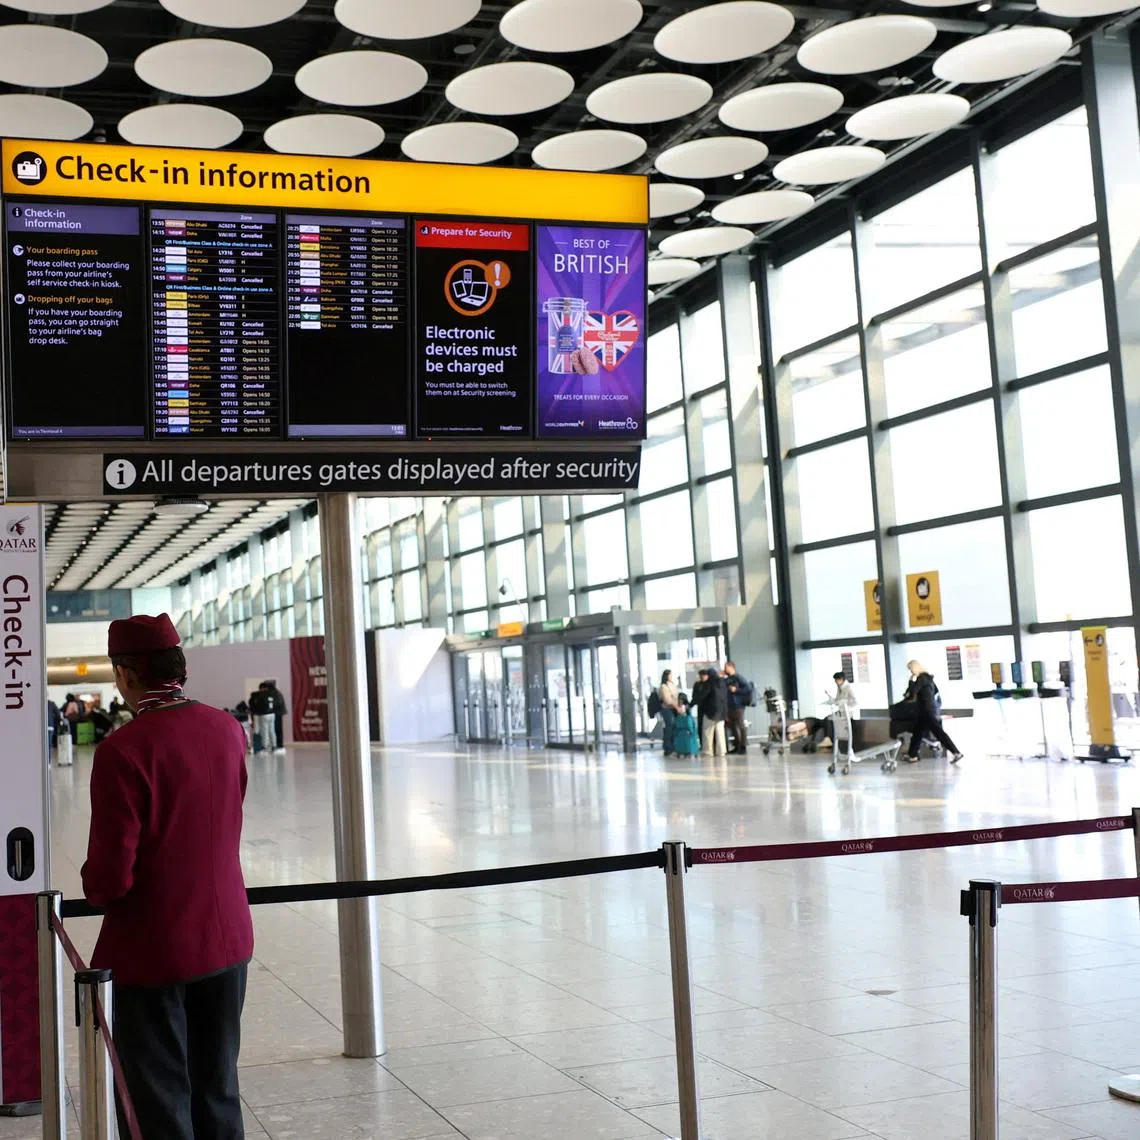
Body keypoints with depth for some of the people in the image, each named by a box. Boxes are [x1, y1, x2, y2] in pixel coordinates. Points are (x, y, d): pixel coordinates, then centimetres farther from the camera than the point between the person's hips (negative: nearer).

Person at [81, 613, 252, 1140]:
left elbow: (110, 878, -18)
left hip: (152, 952, -5)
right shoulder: (227, 729, -2)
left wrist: (95, 888, 2)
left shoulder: (122, 750, -21)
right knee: (218, 1091, 18)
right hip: (227, 938, 6)